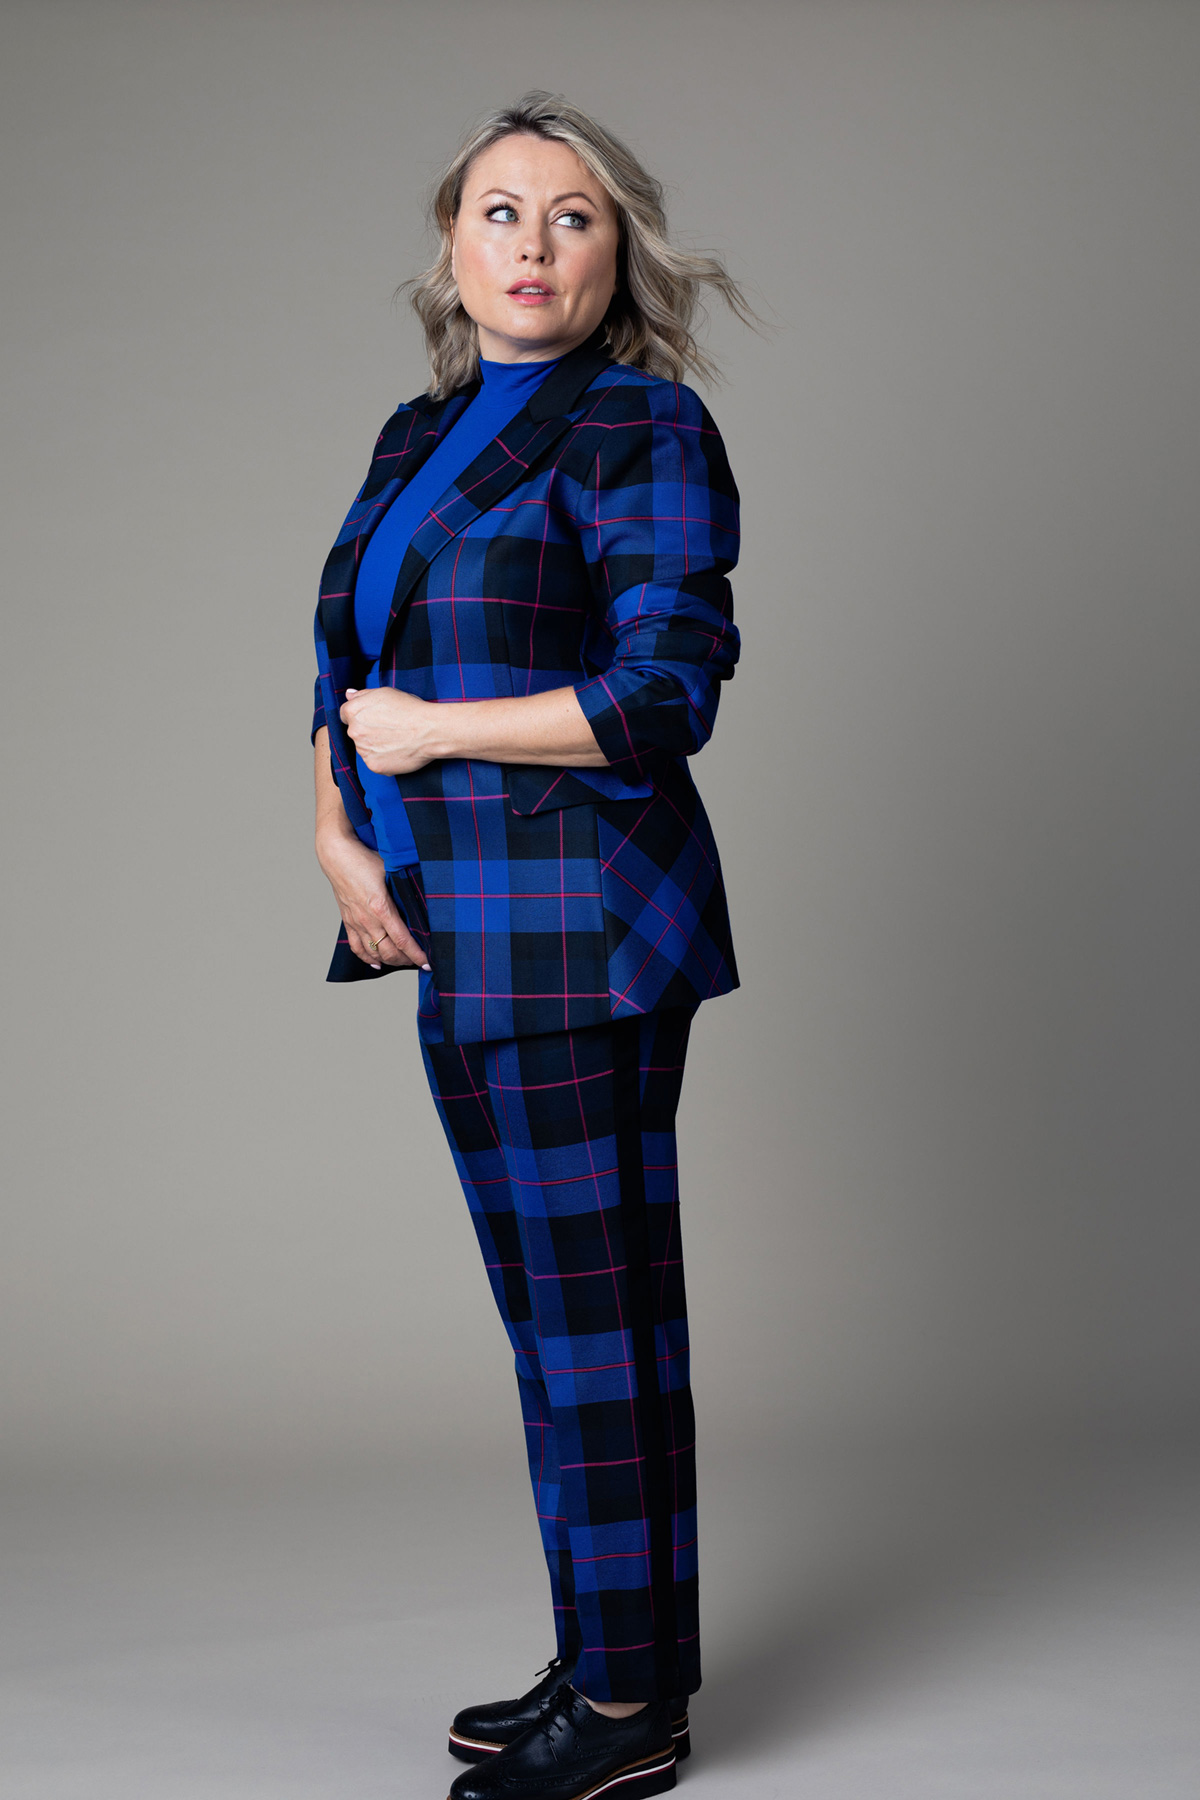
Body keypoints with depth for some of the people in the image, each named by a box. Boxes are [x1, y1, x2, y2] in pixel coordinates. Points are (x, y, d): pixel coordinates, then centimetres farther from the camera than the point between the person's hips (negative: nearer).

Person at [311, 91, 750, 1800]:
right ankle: (614, 1661, 24)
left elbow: (665, 695, -17)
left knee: (584, 1305, -4)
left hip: (572, 918, -8)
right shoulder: (424, 432, 16)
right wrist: (341, 833, -1)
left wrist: (431, 732, -10)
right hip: (471, 926, 8)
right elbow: (350, 667, 17)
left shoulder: (639, 428, -8)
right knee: (583, 1297, 13)